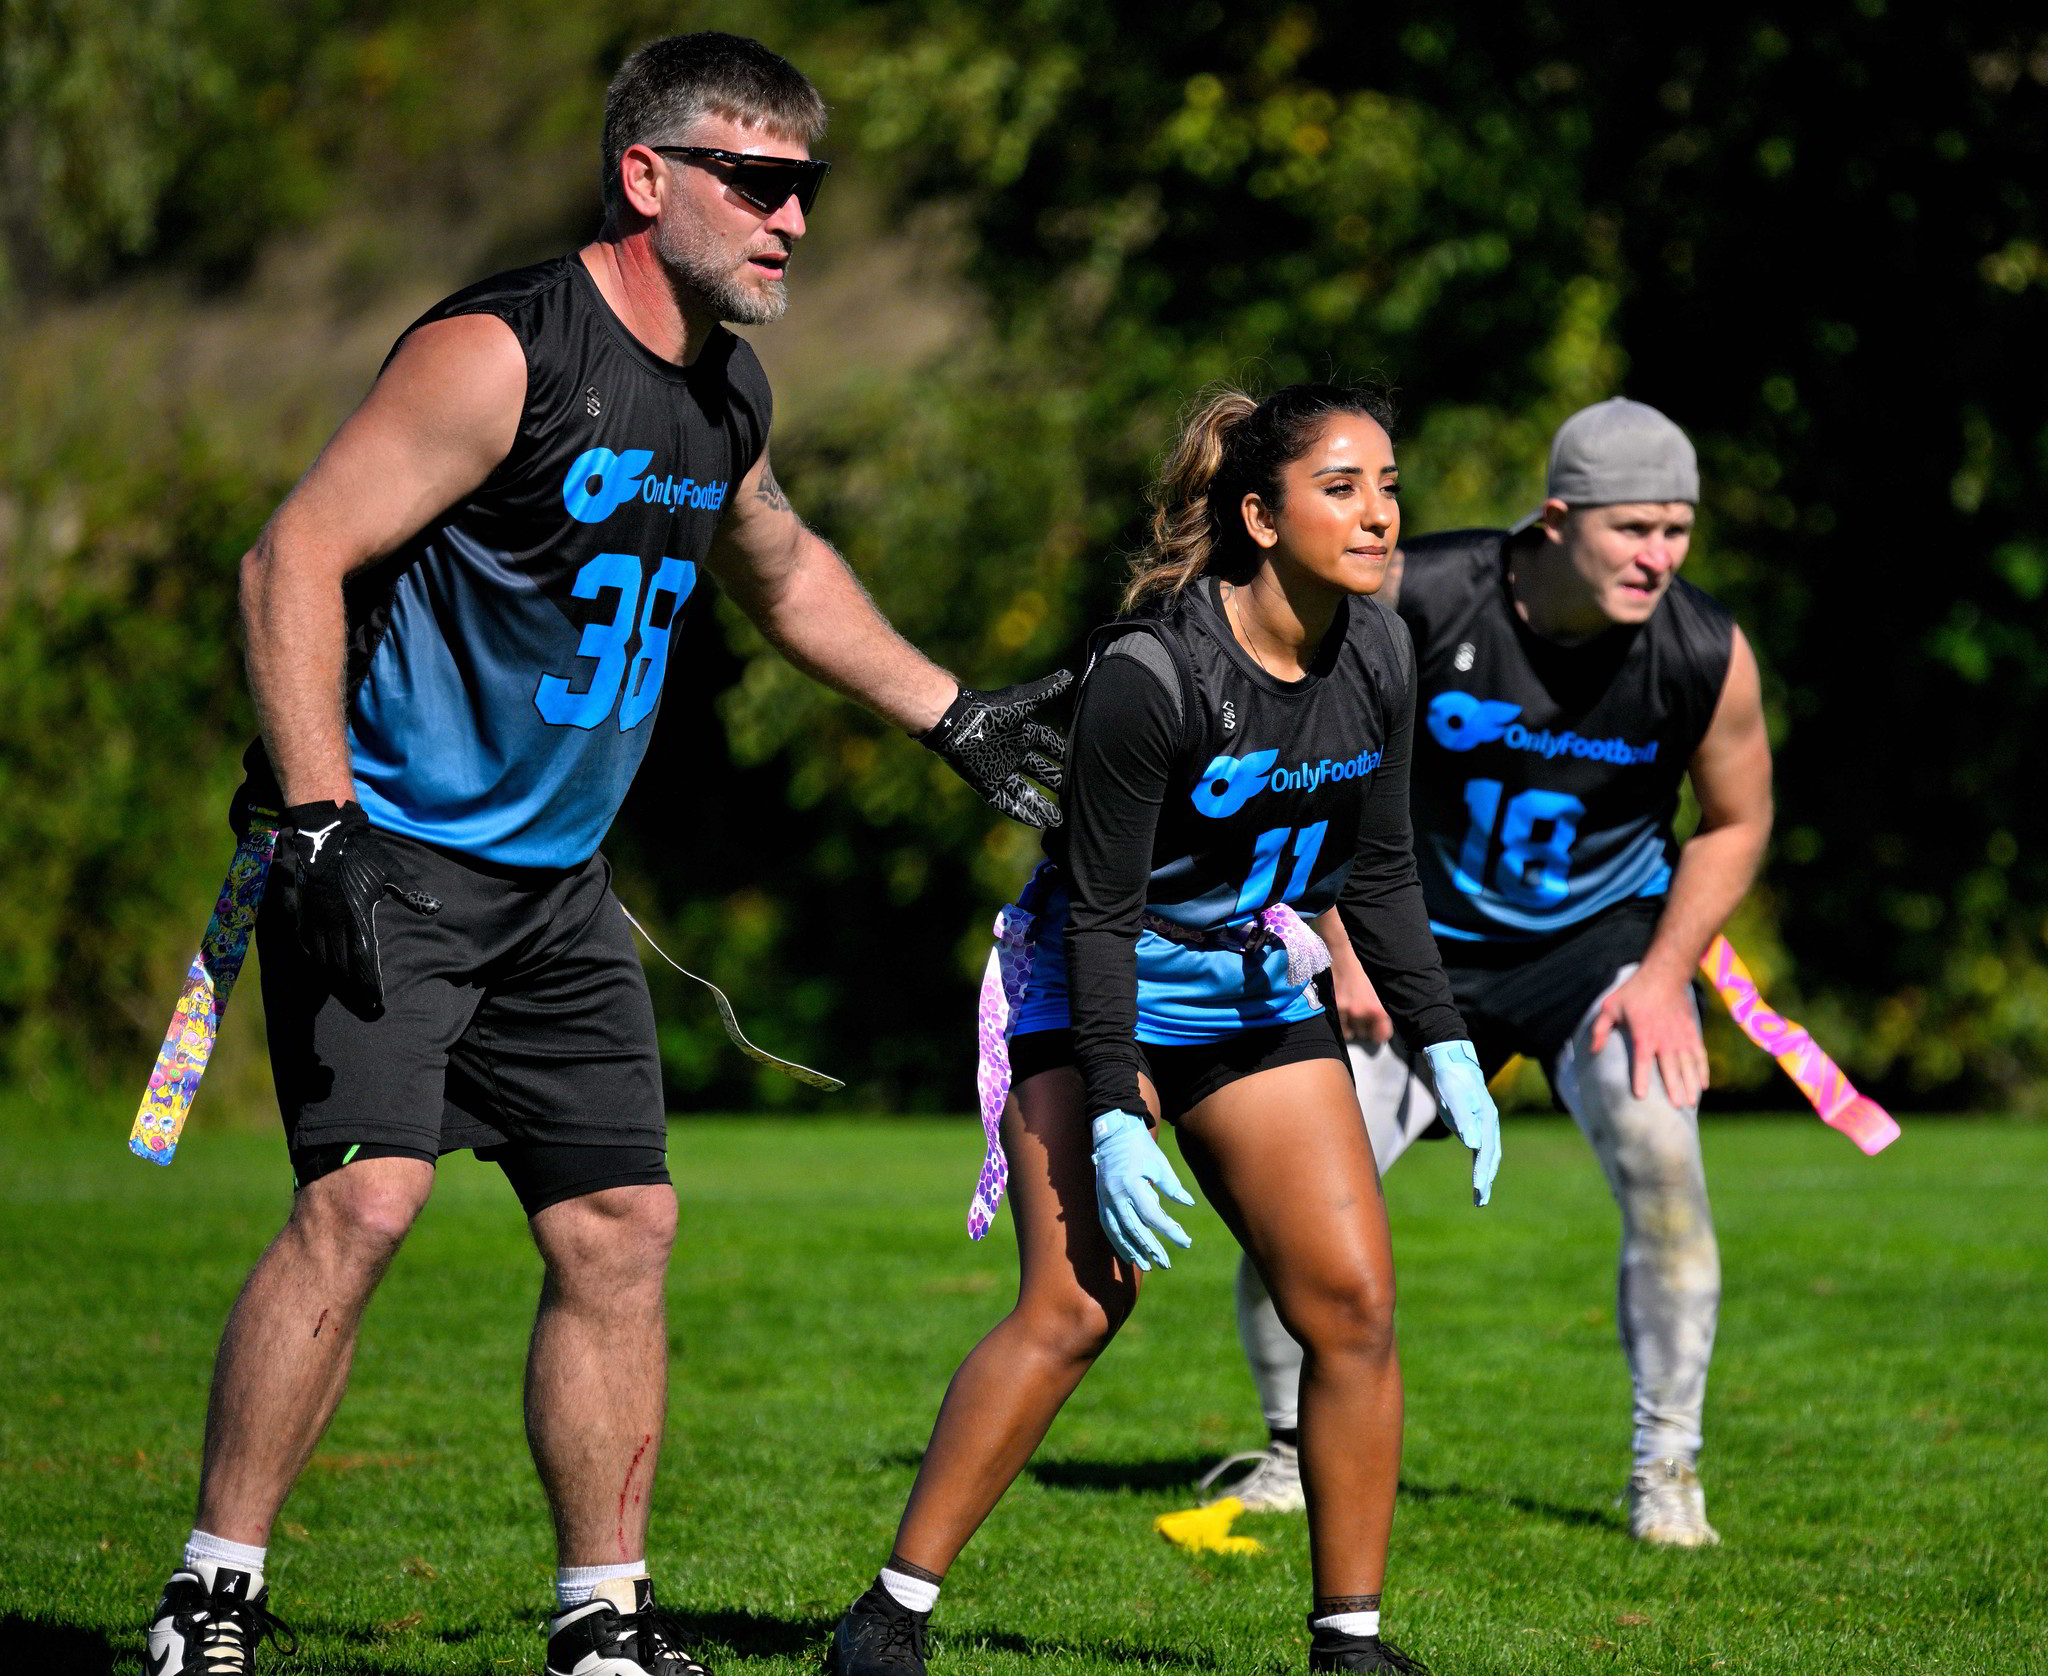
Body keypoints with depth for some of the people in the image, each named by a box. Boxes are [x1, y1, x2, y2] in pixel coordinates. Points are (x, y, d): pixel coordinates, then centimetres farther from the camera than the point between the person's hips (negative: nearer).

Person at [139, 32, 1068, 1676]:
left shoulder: (727, 398, 9)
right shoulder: (499, 355, -16)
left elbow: (782, 570, 31)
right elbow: (294, 559, -19)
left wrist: (950, 713, 31)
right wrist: (321, 825, -25)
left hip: (555, 888, 8)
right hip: (390, 856, -8)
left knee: (621, 1225, 5)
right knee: (363, 1198, -20)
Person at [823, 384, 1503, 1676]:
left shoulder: (1376, 660, -5)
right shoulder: (1150, 673, -24)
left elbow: (1380, 872, 10)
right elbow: (1097, 910, -20)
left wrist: (1445, 1048, 7)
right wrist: (1114, 1119, -24)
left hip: (1261, 993, 6)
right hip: (1104, 992, -6)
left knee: (1355, 1301, -4)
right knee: (1076, 1304, -18)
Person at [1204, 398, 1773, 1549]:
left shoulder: (1708, 655, -19)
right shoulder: (1415, 601, -23)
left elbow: (1737, 820, 0)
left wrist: (1665, 974, -11)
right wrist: (1344, 931, -11)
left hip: (1605, 936, 0)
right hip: (1420, 945, 0)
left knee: (1659, 1150, -25)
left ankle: (1668, 1472, -10)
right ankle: (1295, 1454, 15)